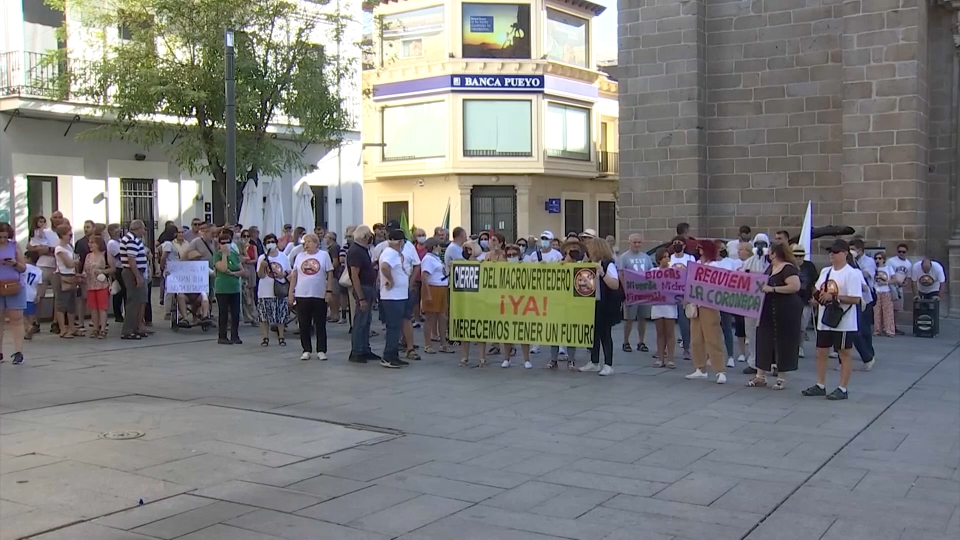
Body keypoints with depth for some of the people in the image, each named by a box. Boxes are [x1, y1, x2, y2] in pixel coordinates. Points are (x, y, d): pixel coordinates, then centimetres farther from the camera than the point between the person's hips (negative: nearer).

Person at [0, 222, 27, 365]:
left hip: (15, 288, 0)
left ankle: (18, 351, -4)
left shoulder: (14, 246, 4)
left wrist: (15, 264, -15)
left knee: (16, 319, -3)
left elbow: (24, 268, 5)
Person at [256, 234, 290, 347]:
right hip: (265, 292, -1)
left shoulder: (283, 257, 4)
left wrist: (284, 274, -10)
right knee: (264, 316, 2)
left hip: (280, 291, 1)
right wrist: (262, 266, -22)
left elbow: (289, 271, 11)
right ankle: (265, 338, 12)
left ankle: (281, 337, 17)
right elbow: (260, 275, -6)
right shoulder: (262, 258, -1)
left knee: (281, 315, 6)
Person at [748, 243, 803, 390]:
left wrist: (772, 289, -26)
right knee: (764, 340, 9)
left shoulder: (788, 268, -15)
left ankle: (782, 378, 11)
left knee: (783, 342, 1)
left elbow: (795, 286, -27)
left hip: (785, 312, -9)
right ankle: (760, 376, 17)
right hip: (769, 311, 9)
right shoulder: (771, 267, 11)